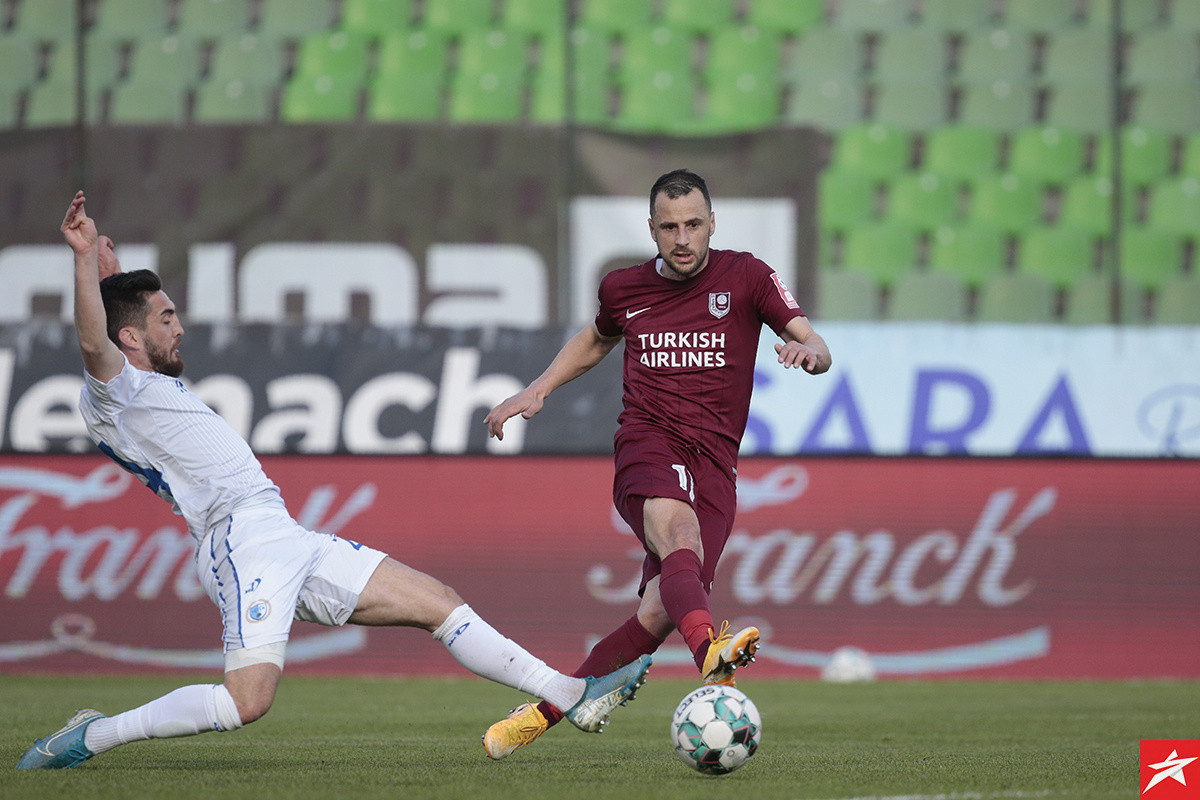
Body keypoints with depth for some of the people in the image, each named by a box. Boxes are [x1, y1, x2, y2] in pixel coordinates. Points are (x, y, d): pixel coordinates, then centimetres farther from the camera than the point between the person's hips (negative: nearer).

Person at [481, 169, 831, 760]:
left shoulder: (745, 277, 5)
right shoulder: (623, 289, 12)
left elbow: (816, 347, -2)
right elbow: (596, 340, 35)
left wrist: (808, 351, -26)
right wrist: (536, 392, 25)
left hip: (714, 463, 0)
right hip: (646, 446, 0)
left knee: (659, 611, -14)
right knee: (680, 533, -36)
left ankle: (546, 712, 4)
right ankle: (710, 652, -66)